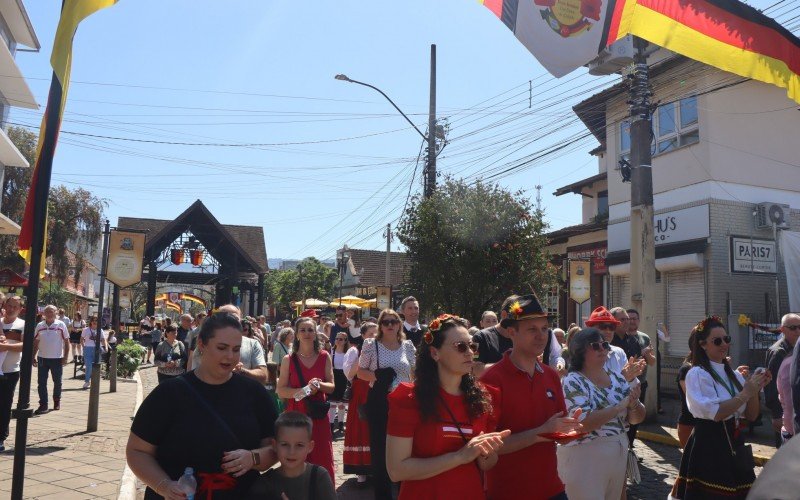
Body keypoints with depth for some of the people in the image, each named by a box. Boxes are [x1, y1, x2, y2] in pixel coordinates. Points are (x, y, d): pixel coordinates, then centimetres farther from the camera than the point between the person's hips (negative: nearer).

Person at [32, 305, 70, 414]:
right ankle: (43, 405, 7)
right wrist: (33, 357, 5)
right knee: (42, 382, 1)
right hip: (42, 358, 2)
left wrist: (65, 357, -8)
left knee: (57, 382, 10)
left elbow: (66, 342, -3)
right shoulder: (39, 326, 4)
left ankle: (57, 401, 27)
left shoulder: (61, 325, -4)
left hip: (57, 358, -2)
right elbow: (35, 342, 11)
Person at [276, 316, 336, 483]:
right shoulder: (288, 360, -2)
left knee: (322, 459, 6)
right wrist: (303, 390, -19)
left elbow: (331, 386, 4)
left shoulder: (324, 357, 2)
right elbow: (281, 391, -5)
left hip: (318, 415, 1)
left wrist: (319, 385, -16)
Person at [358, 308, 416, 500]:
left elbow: (414, 373, 11)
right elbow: (360, 372, 1)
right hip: (378, 401, -2)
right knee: (379, 445, 6)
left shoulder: (408, 346, 4)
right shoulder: (371, 345, -3)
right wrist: (376, 376, -17)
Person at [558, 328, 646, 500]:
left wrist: (634, 404, -16)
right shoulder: (573, 381, -15)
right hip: (584, 460, -6)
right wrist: (620, 406, -23)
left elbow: (637, 418, 6)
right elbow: (583, 423, -26)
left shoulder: (616, 378, 4)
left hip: (619, 457, 7)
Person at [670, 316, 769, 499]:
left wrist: (754, 390, -7)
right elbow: (716, 413, -19)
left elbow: (751, 415, 8)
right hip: (708, 448, -7)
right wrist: (745, 394, -17)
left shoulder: (733, 374, 10)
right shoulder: (697, 374, -12)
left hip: (734, 446, 7)